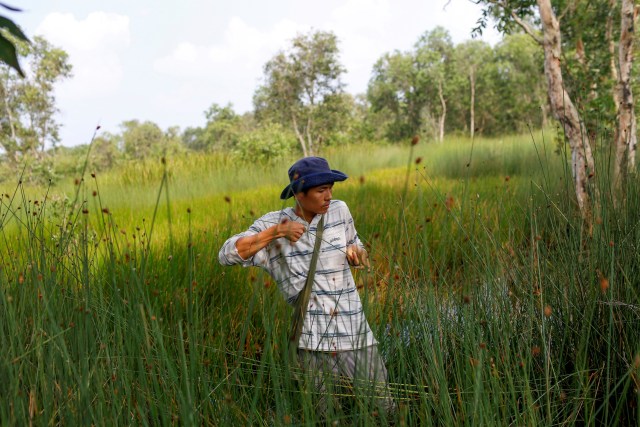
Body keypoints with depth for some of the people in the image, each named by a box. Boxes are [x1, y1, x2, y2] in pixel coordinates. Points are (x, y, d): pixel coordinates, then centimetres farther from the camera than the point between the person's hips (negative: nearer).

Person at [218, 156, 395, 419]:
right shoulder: (273, 224, -4)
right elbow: (227, 255, -12)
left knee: (384, 409, 7)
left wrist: (355, 252, -4)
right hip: (311, 339, -2)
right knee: (327, 415, 11)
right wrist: (276, 231, -18)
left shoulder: (339, 211, 3)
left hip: (354, 332, 2)